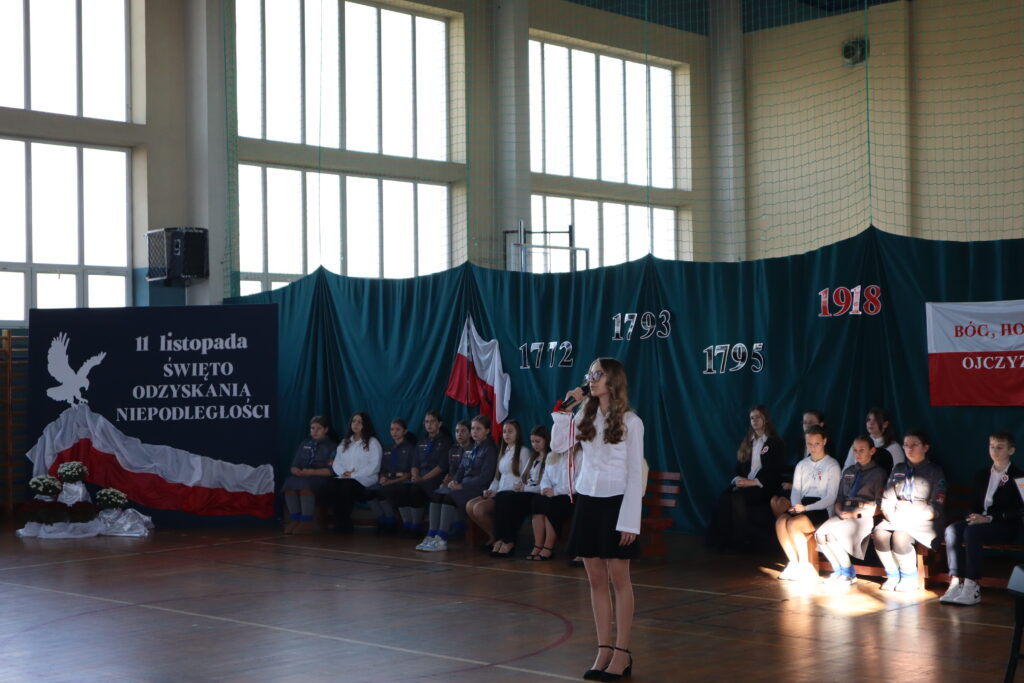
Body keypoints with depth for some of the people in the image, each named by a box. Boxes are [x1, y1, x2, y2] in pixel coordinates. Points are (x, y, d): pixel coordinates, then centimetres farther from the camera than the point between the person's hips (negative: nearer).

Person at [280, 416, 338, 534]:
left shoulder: (332, 446, 5)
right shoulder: (304, 444, 22)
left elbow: (331, 470, -7)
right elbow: (294, 466, 17)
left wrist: (312, 472, -18)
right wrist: (297, 471, -8)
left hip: (321, 478, -5)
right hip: (302, 476, 5)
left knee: (304, 484, -37)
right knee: (289, 483, -29)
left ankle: (306, 522, -33)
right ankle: (294, 519, -28)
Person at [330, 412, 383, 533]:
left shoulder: (372, 442, 7)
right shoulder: (345, 442, 25)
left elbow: (374, 466, -4)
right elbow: (336, 462, 18)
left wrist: (353, 474, -12)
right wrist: (343, 472, -6)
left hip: (364, 479, -4)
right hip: (344, 478, 4)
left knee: (346, 486, -36)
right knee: (334, 484, -32)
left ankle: (344, 526, -30)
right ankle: (338, 524, -30)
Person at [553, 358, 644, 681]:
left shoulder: (630, 422, -6)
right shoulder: (585, 416, 9)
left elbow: (635, 474, -8)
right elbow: (558, 445, 6)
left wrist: (630, 519, -13)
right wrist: (563, 409, 0)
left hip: (615, 502, -5)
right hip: (587, 500, 5)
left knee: (618, 577, -1)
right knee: (595, 578, 6)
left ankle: (622, 653, 5)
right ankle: (604, 650, 13)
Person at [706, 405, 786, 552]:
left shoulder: (775, 444, 3)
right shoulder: (746, 443, 21)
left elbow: (773, 472, -6)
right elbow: (738, 467, 17)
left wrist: (752, 482, -17)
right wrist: (738, 479, -7)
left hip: (764, 487, -5)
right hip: (744, 484, 5)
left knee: (738, 498, -33)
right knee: (725, 496, -27)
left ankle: (742, 541, -24)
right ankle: (723, 539, -29)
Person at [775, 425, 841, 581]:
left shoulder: (832, 465, 0)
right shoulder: (802, 465, 18)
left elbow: (831, 498, -7)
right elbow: (796, 491, 14)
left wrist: (806, 508, -16)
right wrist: (797, 506, -9)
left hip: (822, 509, -5)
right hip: (802, 506, 5)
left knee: (793, 524, -30)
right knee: (780, 522, -25)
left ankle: (805, 566, -16)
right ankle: (794, 563, -16)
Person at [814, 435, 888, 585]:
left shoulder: (879, 473, 6)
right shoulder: (848, 472, 23)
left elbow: (878, 506, -2)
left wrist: (855, 513, -13)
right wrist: (840, 512, -4)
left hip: (864, 516, -5)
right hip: (844, 513, 5)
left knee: (832, 533, -30)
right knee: (820, 533, -25)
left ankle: (848, 573, -12)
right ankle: (838, 570, -9)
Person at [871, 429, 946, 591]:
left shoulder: (935, 471, 6)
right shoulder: (898, 470, 21)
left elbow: (935, 507, -3)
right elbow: (887, 500, 16)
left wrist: (911, 519, -14)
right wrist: (891, 516, -6)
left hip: (924, 521, -4)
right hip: (897, 518, 4)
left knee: (900, 536, -34)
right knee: (880, 534, -29)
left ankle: (909, 577, -12)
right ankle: (892, 576, -10)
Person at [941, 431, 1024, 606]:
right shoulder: (982, 475, 20)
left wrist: (989, 519, -19)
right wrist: (974, 516, -4)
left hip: (1006, 526, -6)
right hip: (981, 520, 6)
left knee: (971, 531, -34)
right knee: (952, 530, -24)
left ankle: (972, 588, -35)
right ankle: (955, 583, -32)